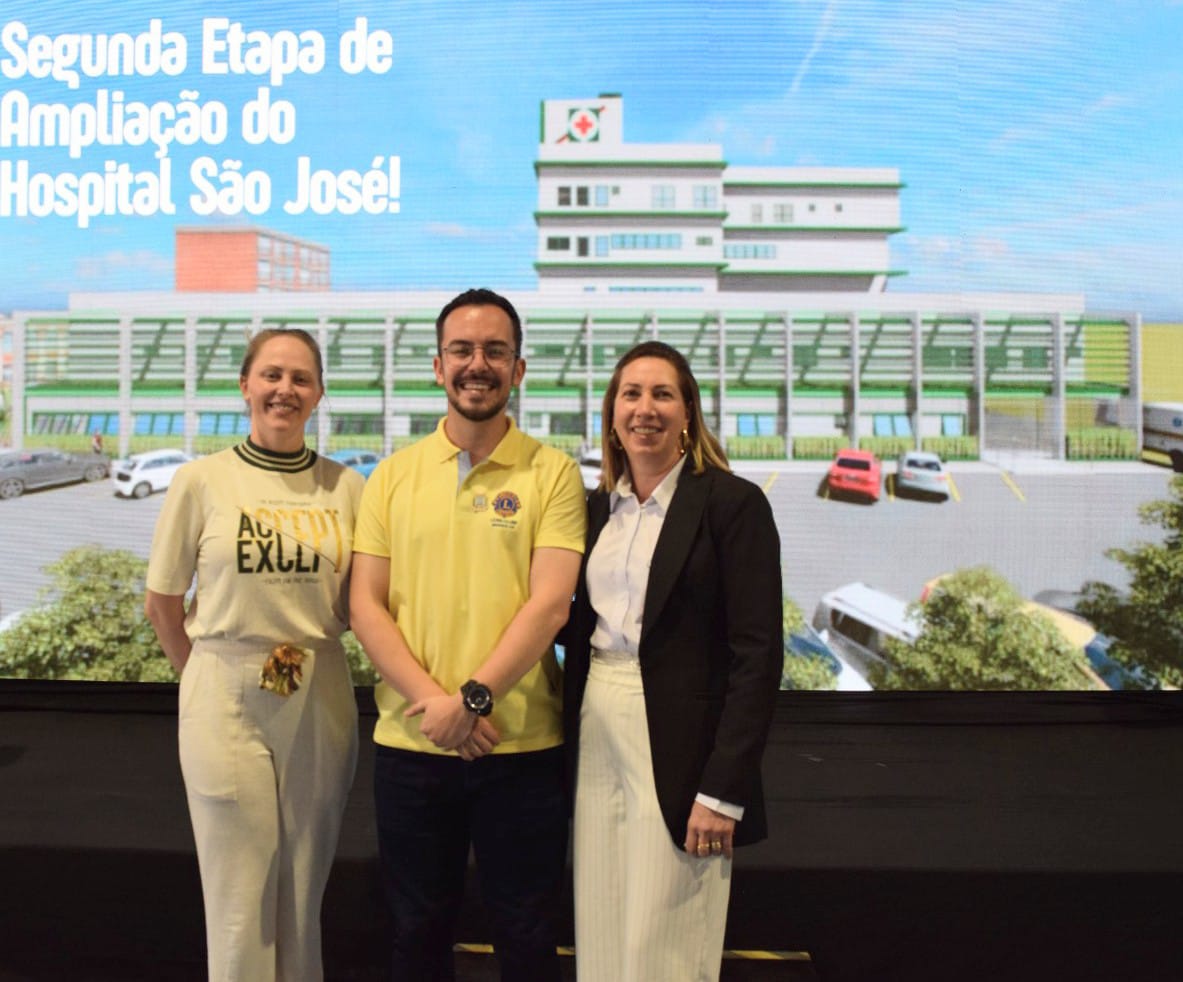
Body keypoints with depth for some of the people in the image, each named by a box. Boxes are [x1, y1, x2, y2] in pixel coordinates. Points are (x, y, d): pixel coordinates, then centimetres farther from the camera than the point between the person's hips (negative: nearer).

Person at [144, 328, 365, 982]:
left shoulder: (345, 487, 1)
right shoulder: (202, 480, -3)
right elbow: (162, 604, 5)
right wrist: (209, 677, 7)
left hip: (321, 704, 2)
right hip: (226, 704, -1)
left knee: (304, 895, 14)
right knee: (239, 903, 7)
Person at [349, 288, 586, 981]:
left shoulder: (553, 472, -2)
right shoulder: (394, 475, 5)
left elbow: (550, 604, -10)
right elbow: (366, 605, 1)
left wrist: (472, 698, -18)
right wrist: (431, 699, -11)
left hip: (522, 746, -2)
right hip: (410, 743, 3)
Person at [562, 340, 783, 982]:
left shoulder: (733, 503, -8)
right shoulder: (598, 506, 10)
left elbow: (758, 654, -12)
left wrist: (723, 790, -16)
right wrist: (570, 746, 8)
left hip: (679, 747, -5)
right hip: (597, 739, 6)